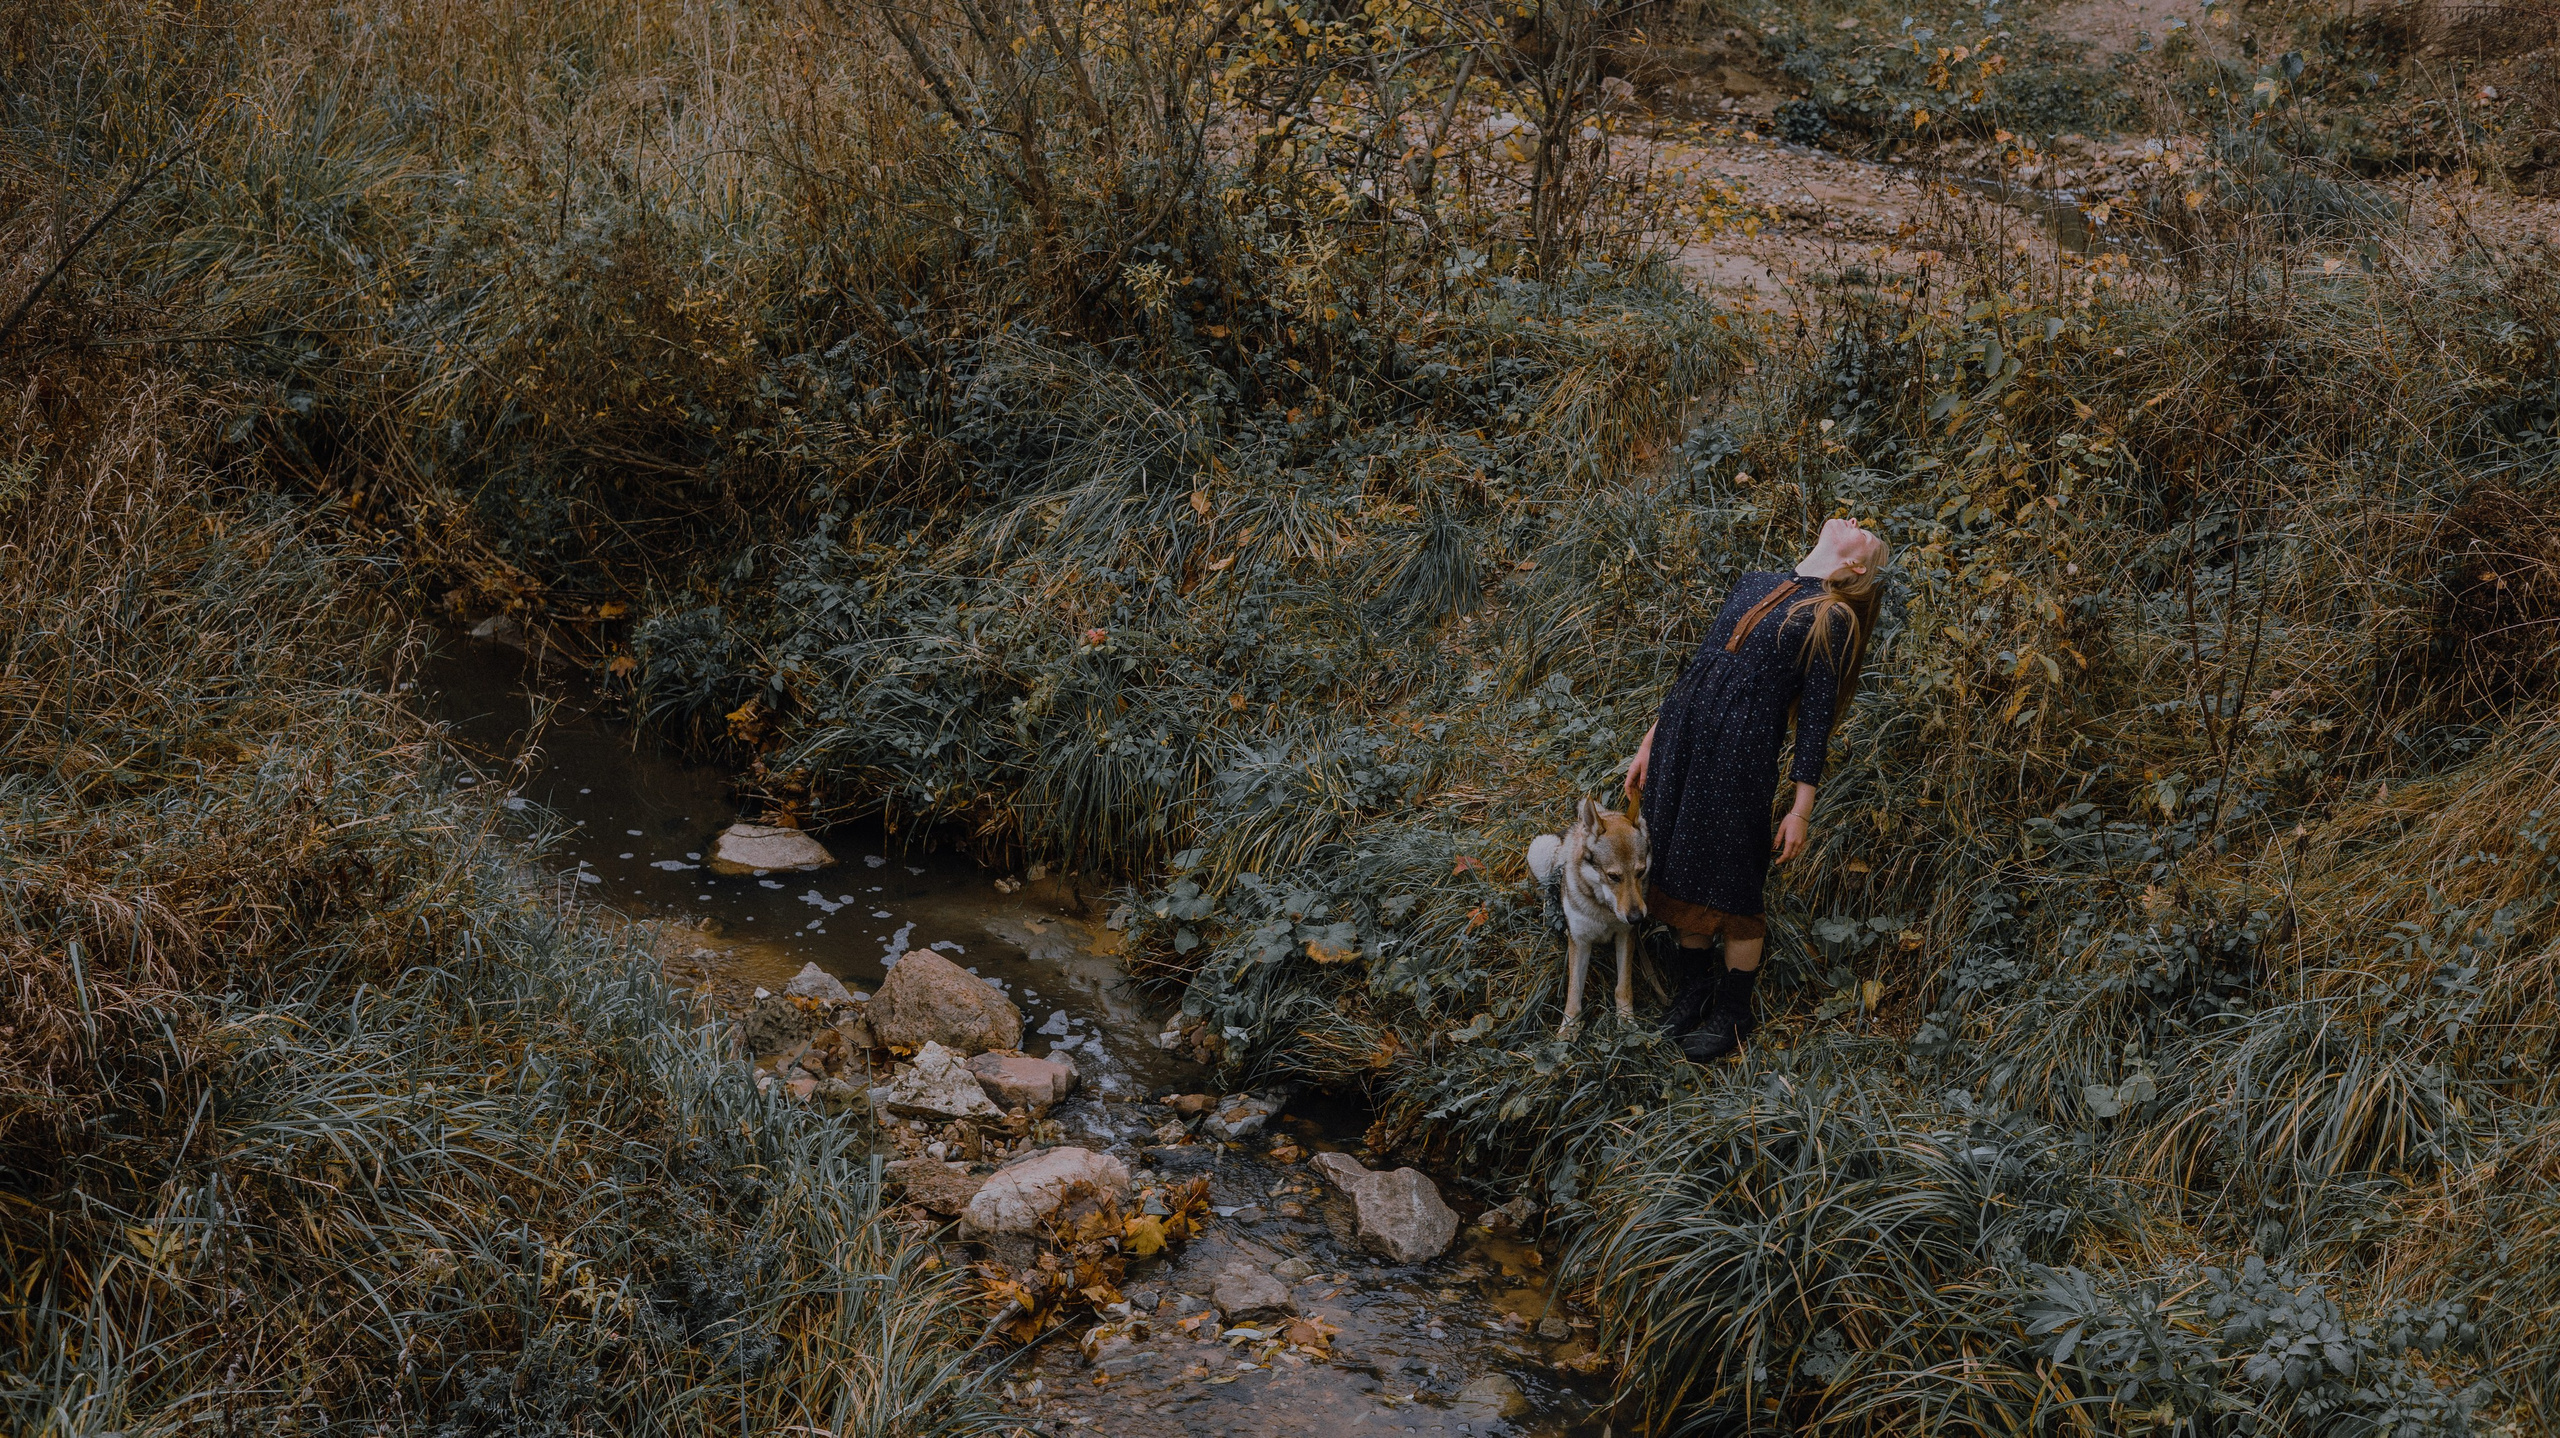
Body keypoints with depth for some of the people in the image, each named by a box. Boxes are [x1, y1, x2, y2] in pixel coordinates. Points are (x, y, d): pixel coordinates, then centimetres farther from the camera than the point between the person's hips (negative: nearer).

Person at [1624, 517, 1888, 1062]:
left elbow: (1815, 716, -4)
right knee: (1678, 865, 13)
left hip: (1739, 752, -6)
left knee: (1730, 881, 1)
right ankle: (1695, 983, 31)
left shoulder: (1832, 618, -1)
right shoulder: (1753, 585, 17)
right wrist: (1650, 741, 18)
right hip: (1679, 736, 6)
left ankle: (1733, 1012, 17)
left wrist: (1802, 810, -7)